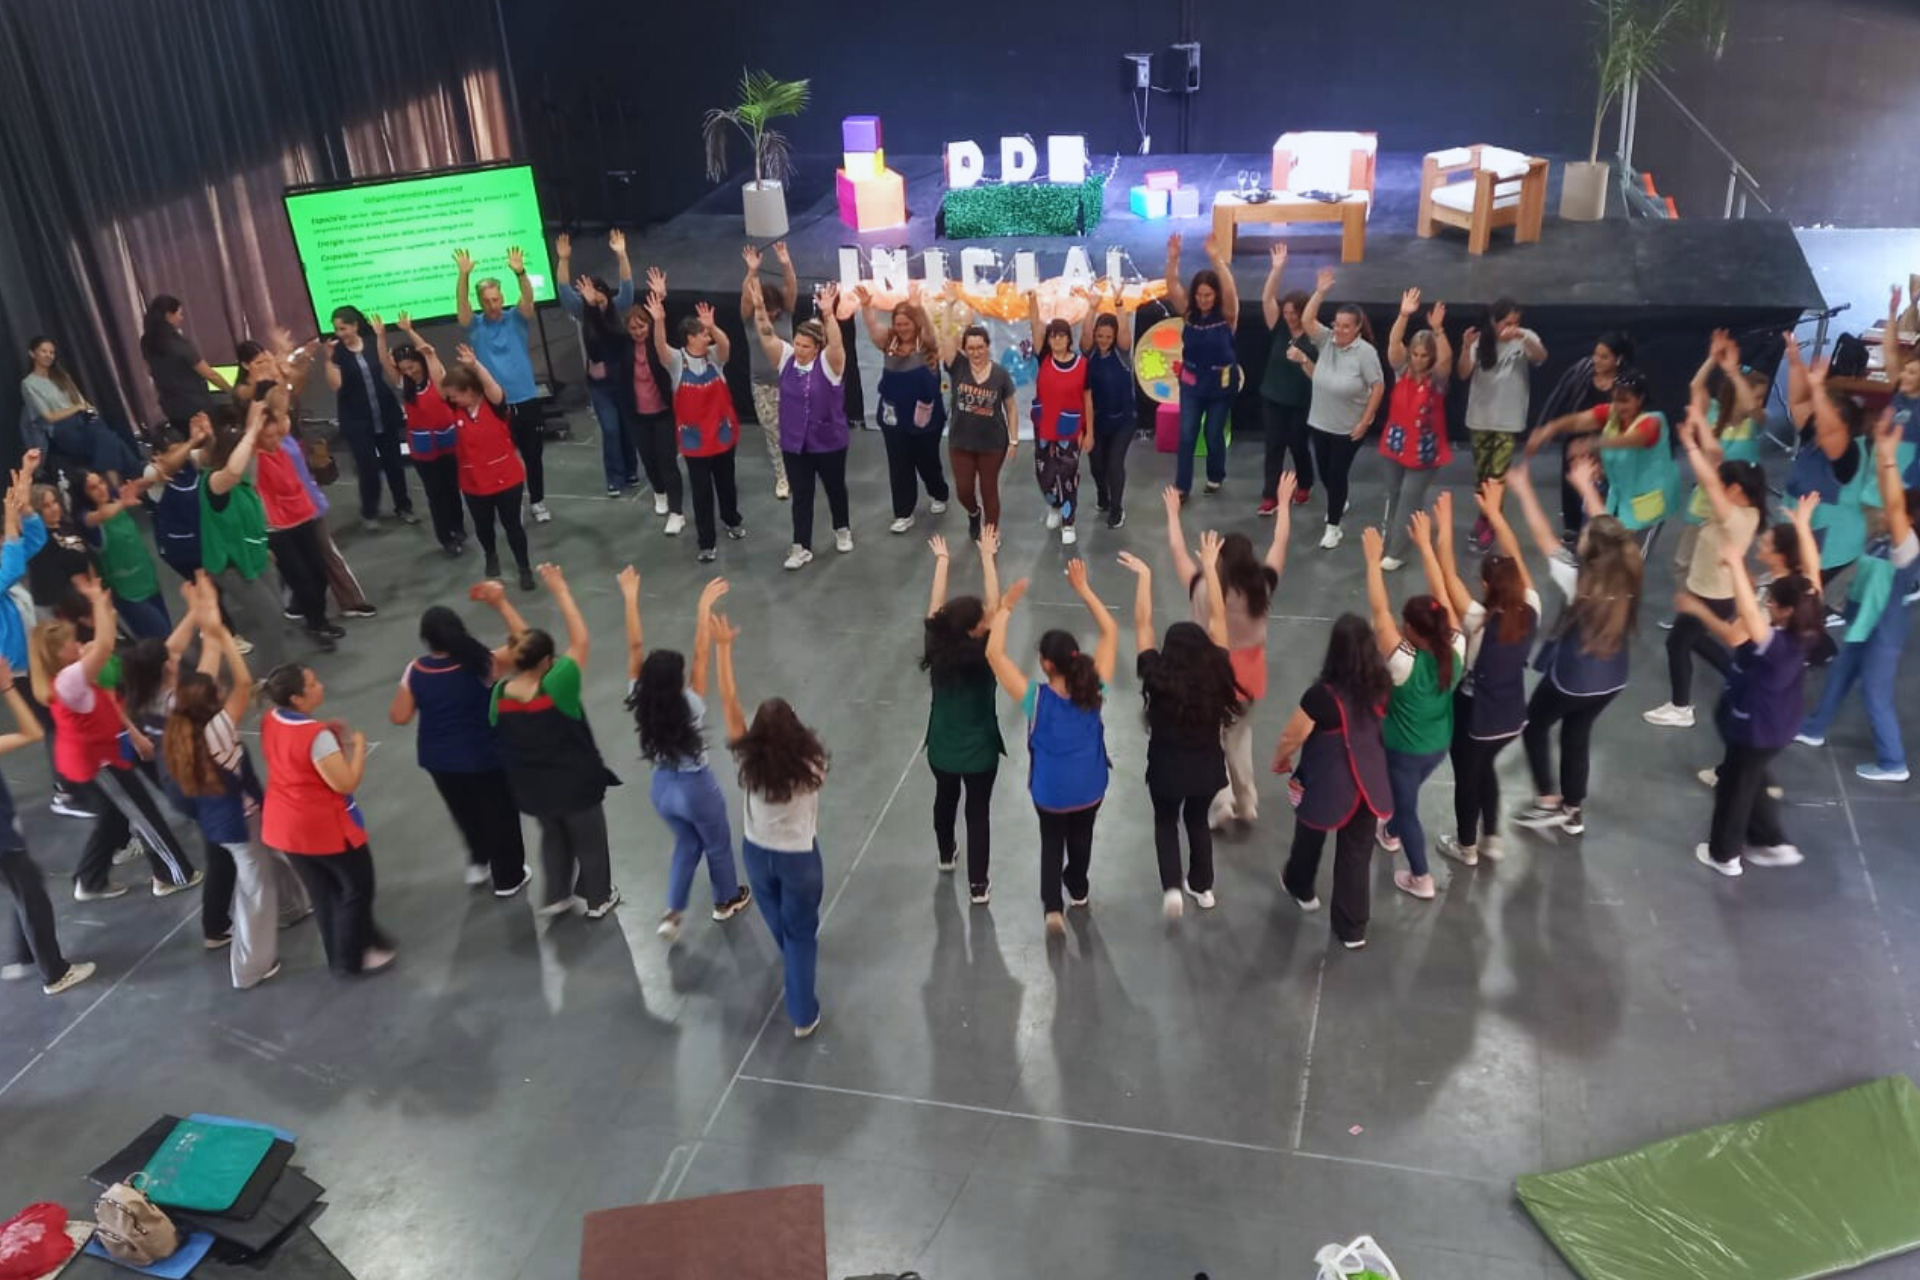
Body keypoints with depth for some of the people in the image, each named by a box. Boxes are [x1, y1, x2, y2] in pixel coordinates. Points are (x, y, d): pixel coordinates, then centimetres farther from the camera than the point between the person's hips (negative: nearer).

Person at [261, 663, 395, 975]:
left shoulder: (269, 720, -5)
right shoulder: (317, 736, -30)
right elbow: (346, 783, -27)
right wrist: (358, 744, -15)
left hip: (283, 824, 8)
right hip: (325, 827, -8)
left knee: (322, 892, 22)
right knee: (357, 888, 14)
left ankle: (338, 954, 36)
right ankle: (353, 958, 25)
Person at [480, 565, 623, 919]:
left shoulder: (499, 695, -18)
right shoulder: (556, 688, -33)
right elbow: (580, 640, -24)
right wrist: (561, 591, -18)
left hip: (530, 788, 5)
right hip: (576, 784, -4)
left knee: (552, 836, 32)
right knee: (589, 842, 22)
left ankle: (556, 896, 45)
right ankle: (598, 899, 41)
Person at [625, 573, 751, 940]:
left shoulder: (640, 703, -21)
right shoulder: (690, 705, -31)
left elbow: (634, 647, -21)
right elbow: (701, 655, -33)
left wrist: (630, 598, -20)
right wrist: (705, 606, -33)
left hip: (661, 787, 4)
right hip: (696, 788, -4)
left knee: (686, 844, 27)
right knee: (717, 845, 23)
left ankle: (672, 914, 22)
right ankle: (727, 900, 45)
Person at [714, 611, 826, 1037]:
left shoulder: (749, 761, -23)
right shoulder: (810, 764, -26)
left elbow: (729, 701, -21)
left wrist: (722, 646, -18)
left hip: (757, 854, 2)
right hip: (799, 858, -2)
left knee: (777, 920, 30)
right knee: (801, 933, 12)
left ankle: (790, 955, 61)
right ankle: (803, 1015, 15)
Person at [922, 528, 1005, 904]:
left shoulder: (936, 651, -19)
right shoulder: (983, 655, -27)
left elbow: (935, 606, -9)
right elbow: (995, 605, -22)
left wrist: (941, 559, 1)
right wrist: (987, 555, -16)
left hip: (941, 749, 4)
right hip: (979, 751, -4)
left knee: (945, 799, 28)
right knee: (979, 812, 14)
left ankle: (946, 855, 53)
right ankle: (978, 885, 20)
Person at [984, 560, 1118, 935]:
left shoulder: (1036, 698, -25)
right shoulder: (1093, 692, -19)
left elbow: (994, 654, -26)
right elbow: (1111, 633, -12)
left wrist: (1005, 607, -21)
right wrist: (1084, 590, -12)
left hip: (1051, 792, -2)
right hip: (1090, 787, 3)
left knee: (1052, 843, 21)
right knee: (1081, 838, 28)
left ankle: (1053, 906, 8)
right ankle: (1078, 890, 50)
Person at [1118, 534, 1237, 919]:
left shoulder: (1158, 677, -23)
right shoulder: (1217, 674, -18)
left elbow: (1143, 625, -19)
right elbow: (1218, 619, -13)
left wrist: (1143, 575, -14)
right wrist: (1210, 566, -9)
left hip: (1166, 767, -2)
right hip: (1208, 766, 2)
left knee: (1166, 822, 23)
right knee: (1198, 821, 28)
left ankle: (1172, 887, 7)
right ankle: (1202, 887, 39)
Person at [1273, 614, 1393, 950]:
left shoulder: (1322, 696, -29)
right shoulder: (1381, 687, -14)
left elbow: (1292, 737, -16)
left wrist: (1280, 760, 5)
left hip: (1326, 787, -3)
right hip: (1368, 785, 3)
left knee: (1309, 839, 26)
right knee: (1356, 855, 16)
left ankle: (1300, 888, 53)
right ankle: (1353, 929, 25)